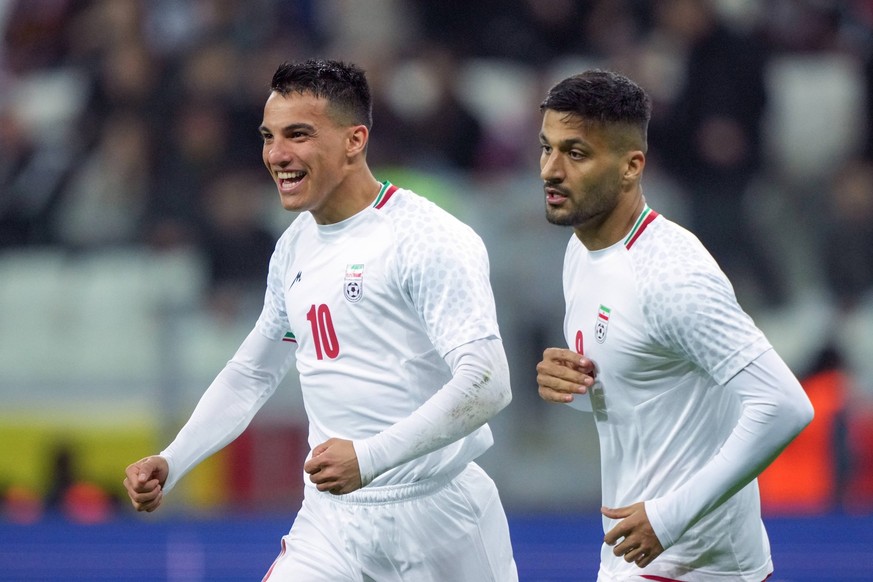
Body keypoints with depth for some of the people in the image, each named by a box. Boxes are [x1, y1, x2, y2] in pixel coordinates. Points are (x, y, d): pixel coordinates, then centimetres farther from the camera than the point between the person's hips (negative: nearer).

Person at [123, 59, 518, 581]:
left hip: (435, 516, -6)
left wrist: (370, 457, -31)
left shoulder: (429, 239, -13)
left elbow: (487, 384, -22)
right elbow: (250, 375, 24)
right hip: (331, 519, 6)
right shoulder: (295, 247, 12)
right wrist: (170, 464, 11)